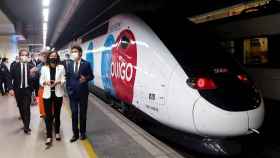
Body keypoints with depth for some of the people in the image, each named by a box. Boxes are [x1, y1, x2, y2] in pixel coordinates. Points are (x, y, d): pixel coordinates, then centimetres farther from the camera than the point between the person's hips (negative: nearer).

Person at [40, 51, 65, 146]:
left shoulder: (61, 67, 1)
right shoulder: (44, 68, 4)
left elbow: (64, 80, -1)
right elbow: (41, 81, 3)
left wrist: (58, 82, -21)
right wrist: (45, 82, -17)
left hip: (58, 94, 0)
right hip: (47, 94, 0)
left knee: (57, 114, 12)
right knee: (48, 115, -2)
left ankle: (57, 133, 28)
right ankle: (49, 136, 5)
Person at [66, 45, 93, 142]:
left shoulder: (86, 64, -5)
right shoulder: (70, 64, 7)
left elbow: (91, 76, -3)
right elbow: (67, 77, 9)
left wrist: (86, 78, -24)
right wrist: (68, 89, 1)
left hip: (83, 92, -3)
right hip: (72, 93, 3)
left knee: (83, 113, 9)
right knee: (74, 113, 6)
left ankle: (82, 132, 24)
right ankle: (75, 134, 17)